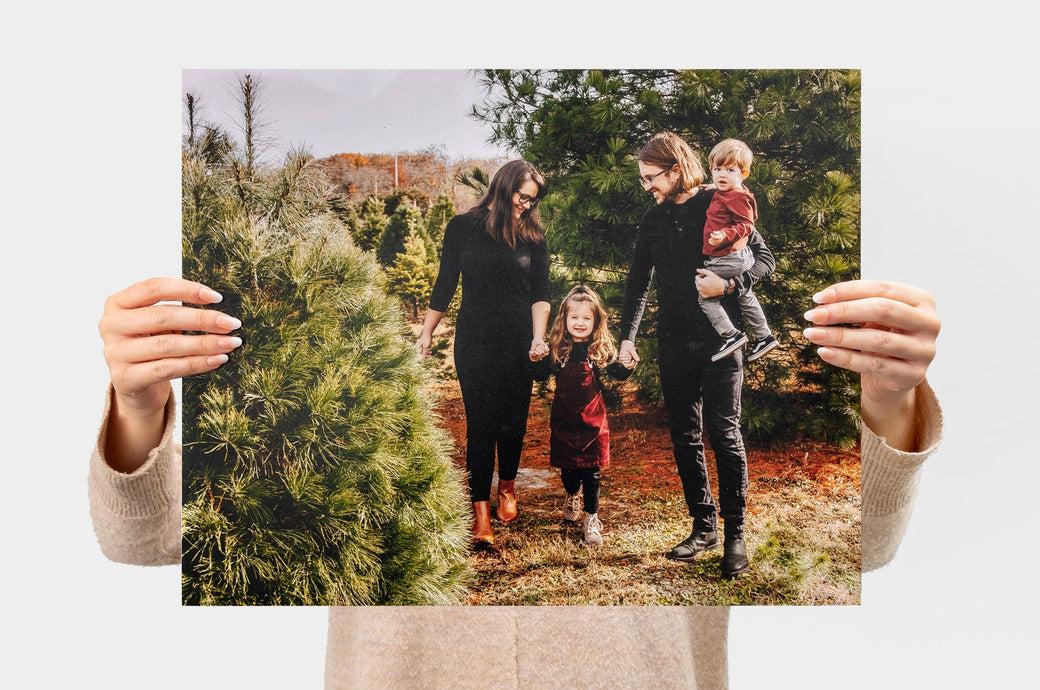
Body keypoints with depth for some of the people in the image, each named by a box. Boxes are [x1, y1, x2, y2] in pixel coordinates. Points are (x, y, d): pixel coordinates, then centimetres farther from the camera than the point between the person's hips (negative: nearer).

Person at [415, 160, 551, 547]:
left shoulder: (532, 236, 6)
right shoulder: (462, 228, 5)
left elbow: (540, 294, 2)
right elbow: (444, 286, 8)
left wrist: (538, 337, -12)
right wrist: (426, 334, 6)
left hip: (518, 343, 1)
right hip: (473, 342, -1)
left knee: (512, 423, 5)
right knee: (480, 425, -3)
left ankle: (507, 484, 33)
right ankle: (481, 510, 4)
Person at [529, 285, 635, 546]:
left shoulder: (602, 348, -5)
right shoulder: (557, 348, -4)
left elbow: (618, 373, -9)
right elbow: (541, 376, 1)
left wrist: (629, 366, -29)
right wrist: (535, 361, -18)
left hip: (592, 419, -1)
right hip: (563, 419, 1)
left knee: (592, 469, 3)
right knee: (567, 466, 15)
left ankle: (591, 518, 18)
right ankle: (572, 495, 46)